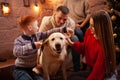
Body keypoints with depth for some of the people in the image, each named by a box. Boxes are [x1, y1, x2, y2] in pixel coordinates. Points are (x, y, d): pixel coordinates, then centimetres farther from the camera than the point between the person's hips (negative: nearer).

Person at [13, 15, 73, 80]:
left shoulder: (36, 35, 0)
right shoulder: (19, 40, -16)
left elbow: (49, 33, 3)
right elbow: (16, 52, -35)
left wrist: (64, 29, 0)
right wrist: (32, 45, -37)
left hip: (31, 69, 6)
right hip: (20, 70, -6)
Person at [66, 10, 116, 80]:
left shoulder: (104, 46, -35)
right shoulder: (89, 32, -13)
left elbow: (97, 71, -25)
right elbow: (84, 48, 6)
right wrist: (72, 43, -9)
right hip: (89, 67, 7)